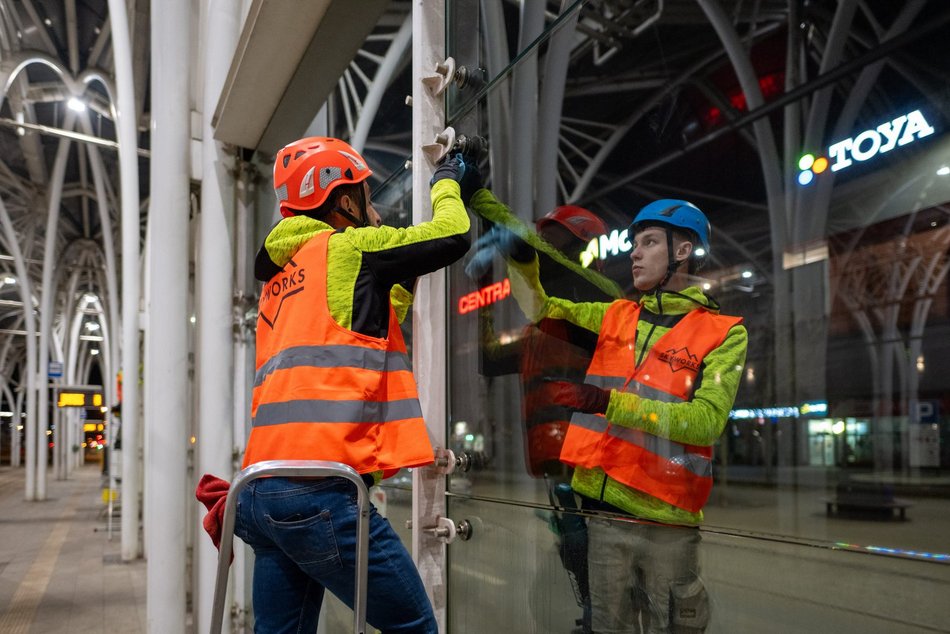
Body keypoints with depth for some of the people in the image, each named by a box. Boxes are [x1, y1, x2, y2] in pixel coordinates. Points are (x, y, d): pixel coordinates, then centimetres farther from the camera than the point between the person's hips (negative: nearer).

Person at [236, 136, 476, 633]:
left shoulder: (280, 276, 23)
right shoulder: (345, 247, -2)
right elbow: (452, 236, -1)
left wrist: (404, 279, 32)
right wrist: (447, 183, 17)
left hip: (262, 490, 9)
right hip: (320, 492, -9)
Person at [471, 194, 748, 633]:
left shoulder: (724, 333, -2)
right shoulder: (614, 316, 12)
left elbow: (707, 420, -15)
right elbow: (538, 306, 15)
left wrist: (606, 402, -24)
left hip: (668, 521, -3)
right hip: (602, 513, 4)